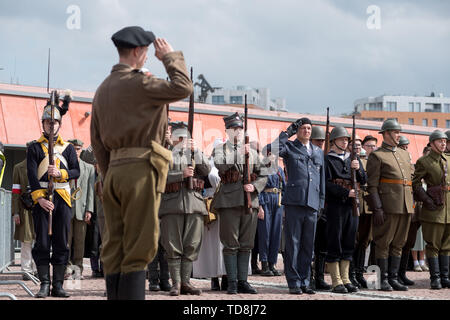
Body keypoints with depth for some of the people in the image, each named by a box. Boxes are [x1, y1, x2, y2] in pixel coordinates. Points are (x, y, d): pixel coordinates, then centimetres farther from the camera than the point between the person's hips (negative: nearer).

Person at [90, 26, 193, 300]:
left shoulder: (103, 89, 18)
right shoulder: (138, 83, -8)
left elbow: (97, 141, 19)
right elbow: (183, 88, -15)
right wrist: (170, 57, 0)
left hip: (114, 170, 8)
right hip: (140, 167, -8)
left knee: (115, 247, 8)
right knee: (139, 246, -6)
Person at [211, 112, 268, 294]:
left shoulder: (252, 152, 18)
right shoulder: (220, 150, 7)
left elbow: (263, 176, 16)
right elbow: (220, 165, -14)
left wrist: (254, 187, -3)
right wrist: (240, 154, -22)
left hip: (250, 202, 4)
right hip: (229, 202, -4)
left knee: (246, 244, 6)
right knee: (230, 244, -4)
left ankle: (243, 281, 12)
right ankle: (232, 283, 1)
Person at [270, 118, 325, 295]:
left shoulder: (319, 152, 20)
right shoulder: (289, 147, 5)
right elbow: (275, 149, -18)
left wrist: (321, 203, 15)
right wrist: (288, 132, -9)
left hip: (312, 203, 5)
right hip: (294, 201, -4)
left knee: (308, 245, 7)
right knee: (293, 243, -3)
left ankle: (304, 281, 14)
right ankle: (294, 282, 1)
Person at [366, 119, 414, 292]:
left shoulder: (404, 154, 19)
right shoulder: (377, 156, -2)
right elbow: (372, 185, -8)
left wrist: (411, 204, 15)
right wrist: (377, 208, -16)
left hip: (405, 206, 7)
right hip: (388, 205, -7)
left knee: (399, 243, 8)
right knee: (384, 243, -2)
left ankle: (394, 278, 13)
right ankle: (384, 279, 3)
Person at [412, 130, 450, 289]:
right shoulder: (424, 161, -3)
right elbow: (415, 183, -6)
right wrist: (426, 200, -14)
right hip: (434, 209, -5)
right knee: (433, 245, -2)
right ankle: (435, 278, 2)